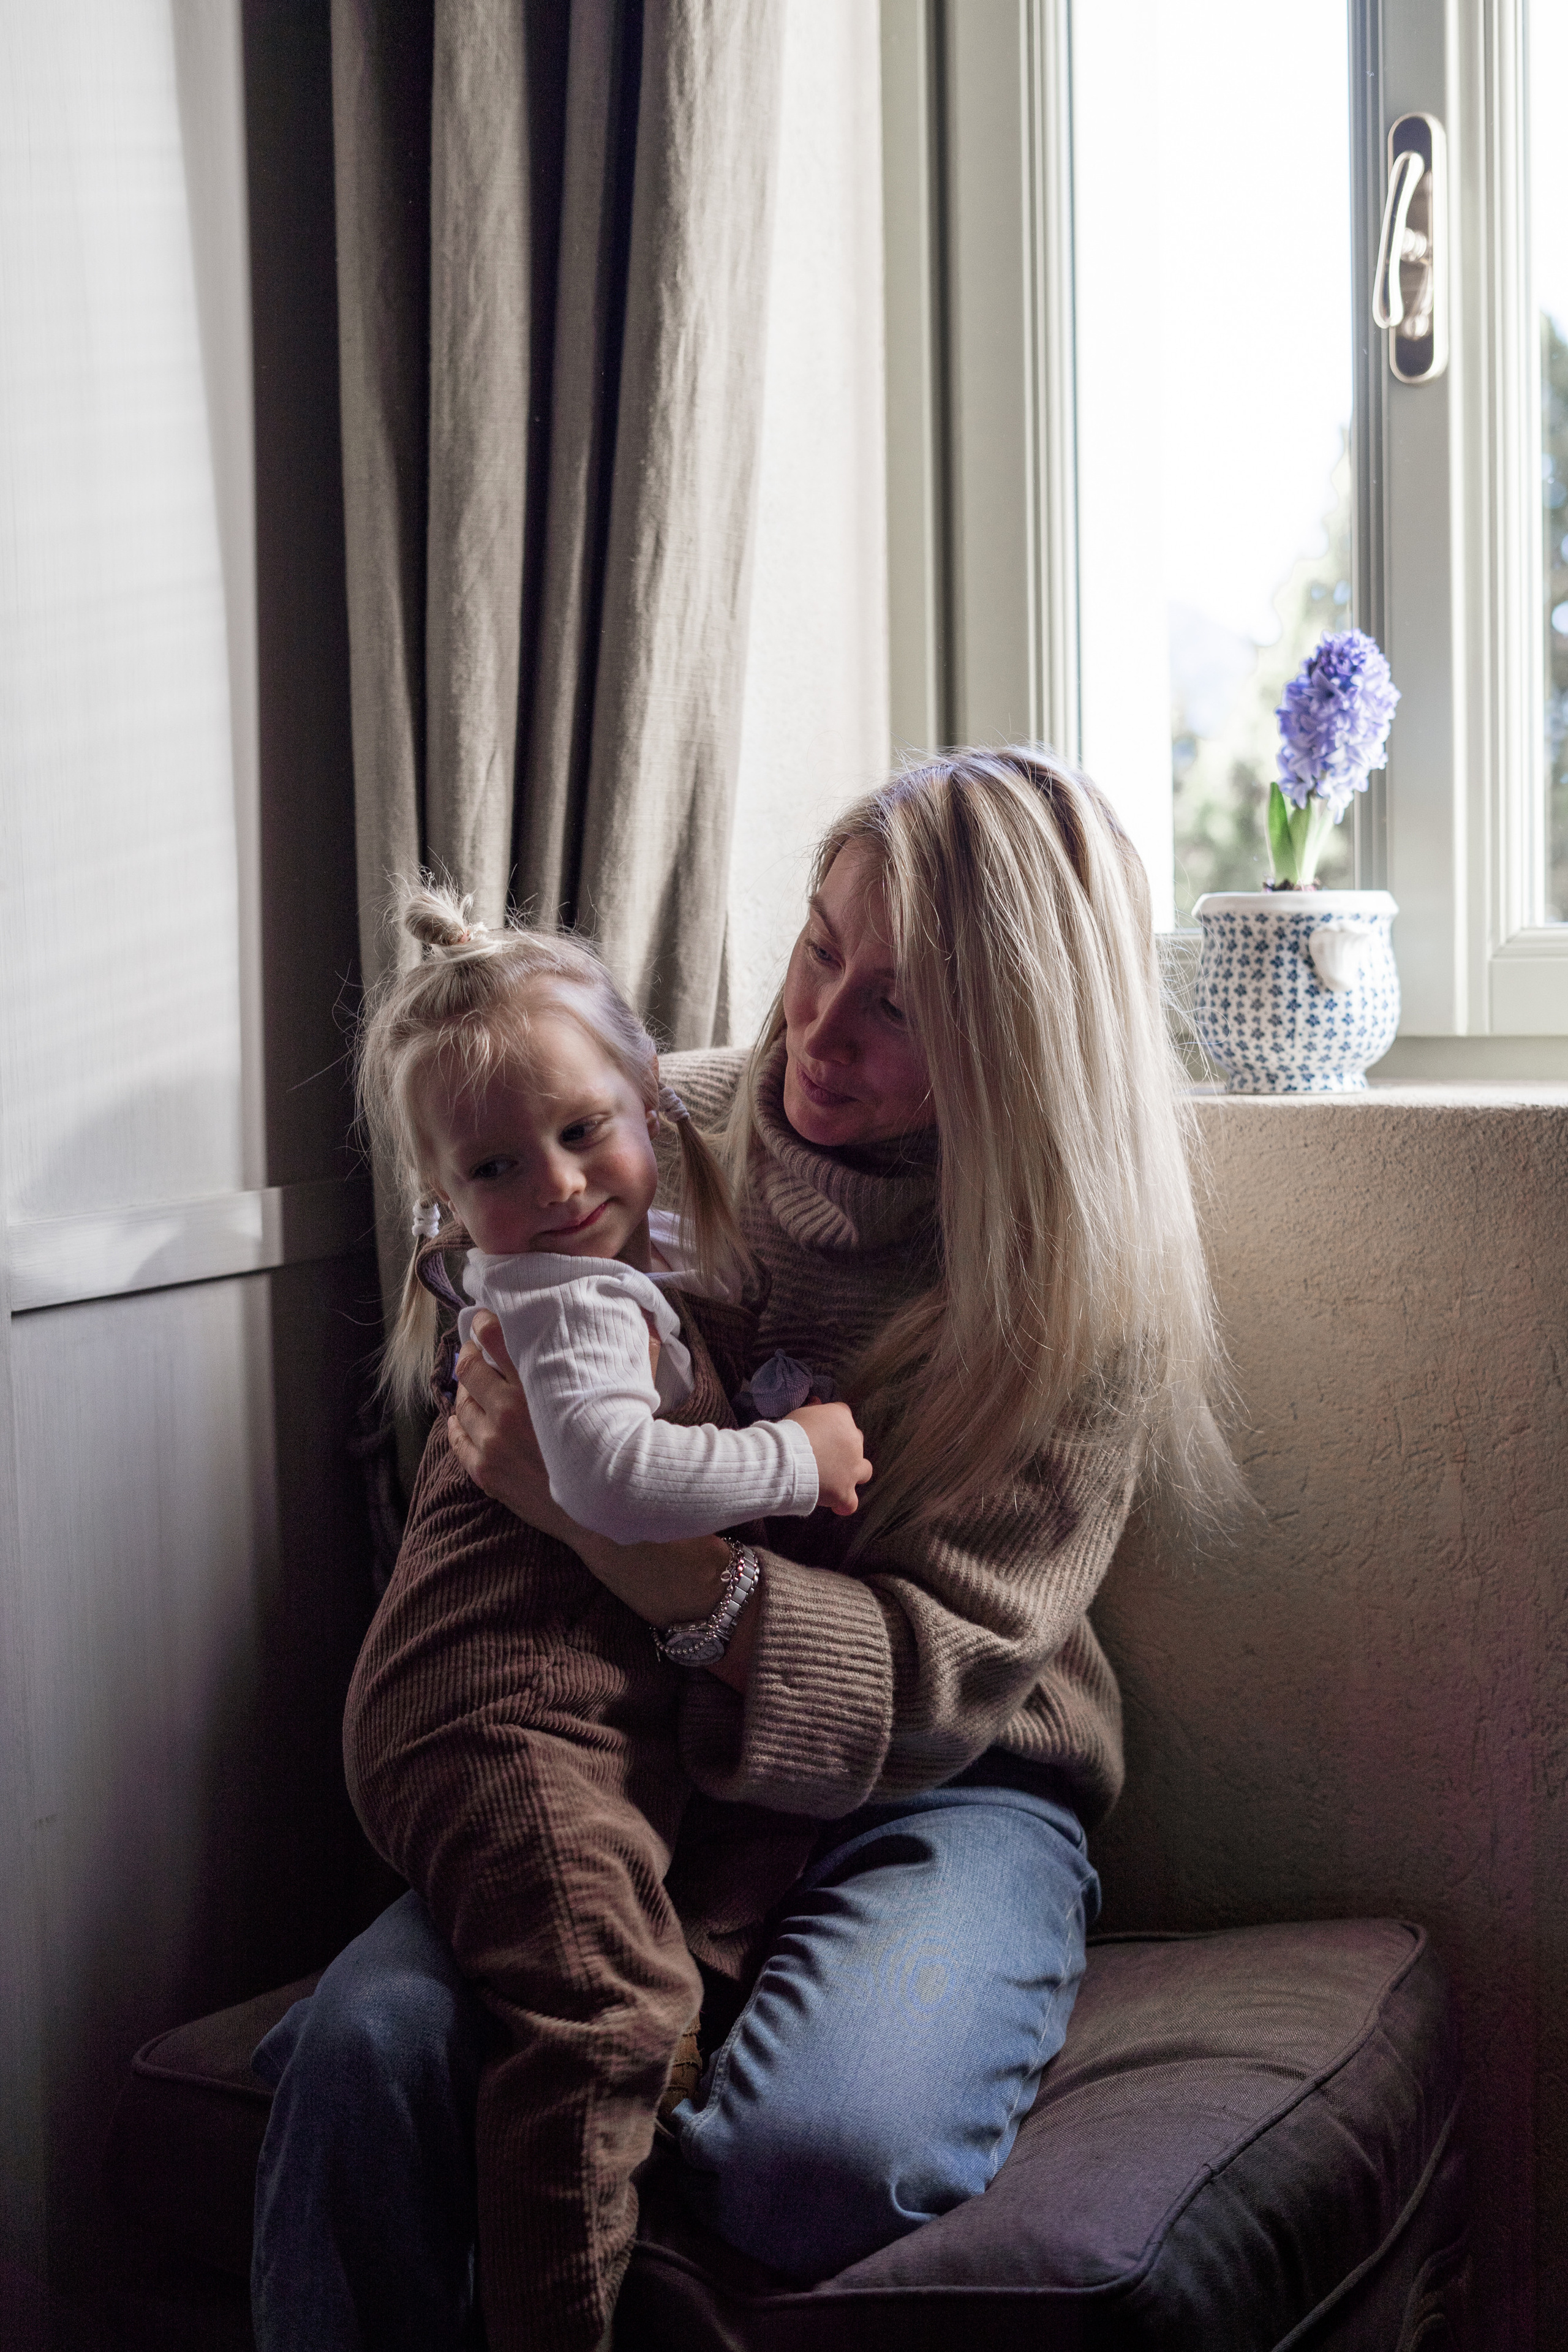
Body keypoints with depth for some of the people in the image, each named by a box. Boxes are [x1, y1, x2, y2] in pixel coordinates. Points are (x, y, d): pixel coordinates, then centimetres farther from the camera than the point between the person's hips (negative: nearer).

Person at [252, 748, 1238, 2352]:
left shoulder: (1084, 1288, -9)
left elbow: (931, 1687, -16)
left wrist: (589, 1507, -25)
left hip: (936, 1800, -2)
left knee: (824, 2149, -34)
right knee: (372, 2041, -28)